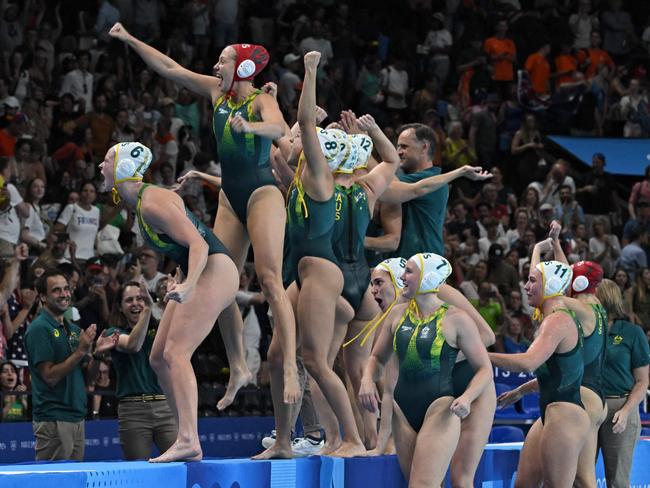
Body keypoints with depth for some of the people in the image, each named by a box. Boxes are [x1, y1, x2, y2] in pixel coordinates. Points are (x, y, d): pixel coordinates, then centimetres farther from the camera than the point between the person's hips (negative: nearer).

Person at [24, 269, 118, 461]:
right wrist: (81, 351, -17)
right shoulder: (38, 329, -9)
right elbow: (50, 376, -16)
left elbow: (89, 376, 16)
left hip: (77, 417, 8)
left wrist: (96, 352, -1)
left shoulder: (74, 329, 15)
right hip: (52, 421, -8)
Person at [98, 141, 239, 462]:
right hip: (195, 276, 11)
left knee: (176, 353, -20)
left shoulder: (153, 204, -19)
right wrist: (179, 280, 13)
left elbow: (198, 244, -25)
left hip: (214, 271, -11)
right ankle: (187, 441, 8)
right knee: (158, 358, 8)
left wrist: (189, 284, -39)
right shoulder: (138, 204, 11)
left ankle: (188, 441, -27)